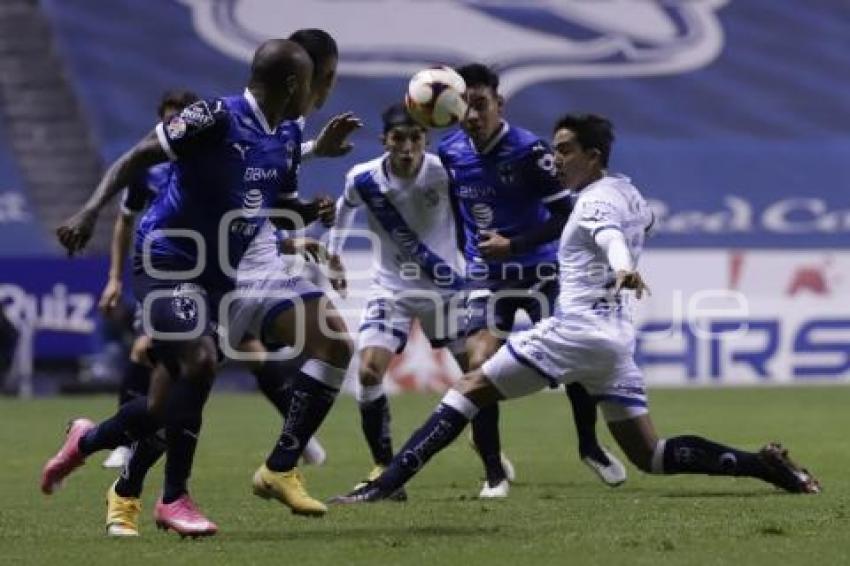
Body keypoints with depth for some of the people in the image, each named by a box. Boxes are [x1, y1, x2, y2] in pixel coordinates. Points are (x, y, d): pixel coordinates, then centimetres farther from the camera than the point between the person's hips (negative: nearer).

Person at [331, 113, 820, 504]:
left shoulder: (595, 200, -7)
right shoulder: (629, 192, 17)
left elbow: (611, 238, -29)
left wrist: (622, 269, -49)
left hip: (577, 327, -8)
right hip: (618, 337, 8)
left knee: (470, 390, -7)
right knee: (651, 455, 11)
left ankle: (386, 485, -15)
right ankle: (763, 464, -5)